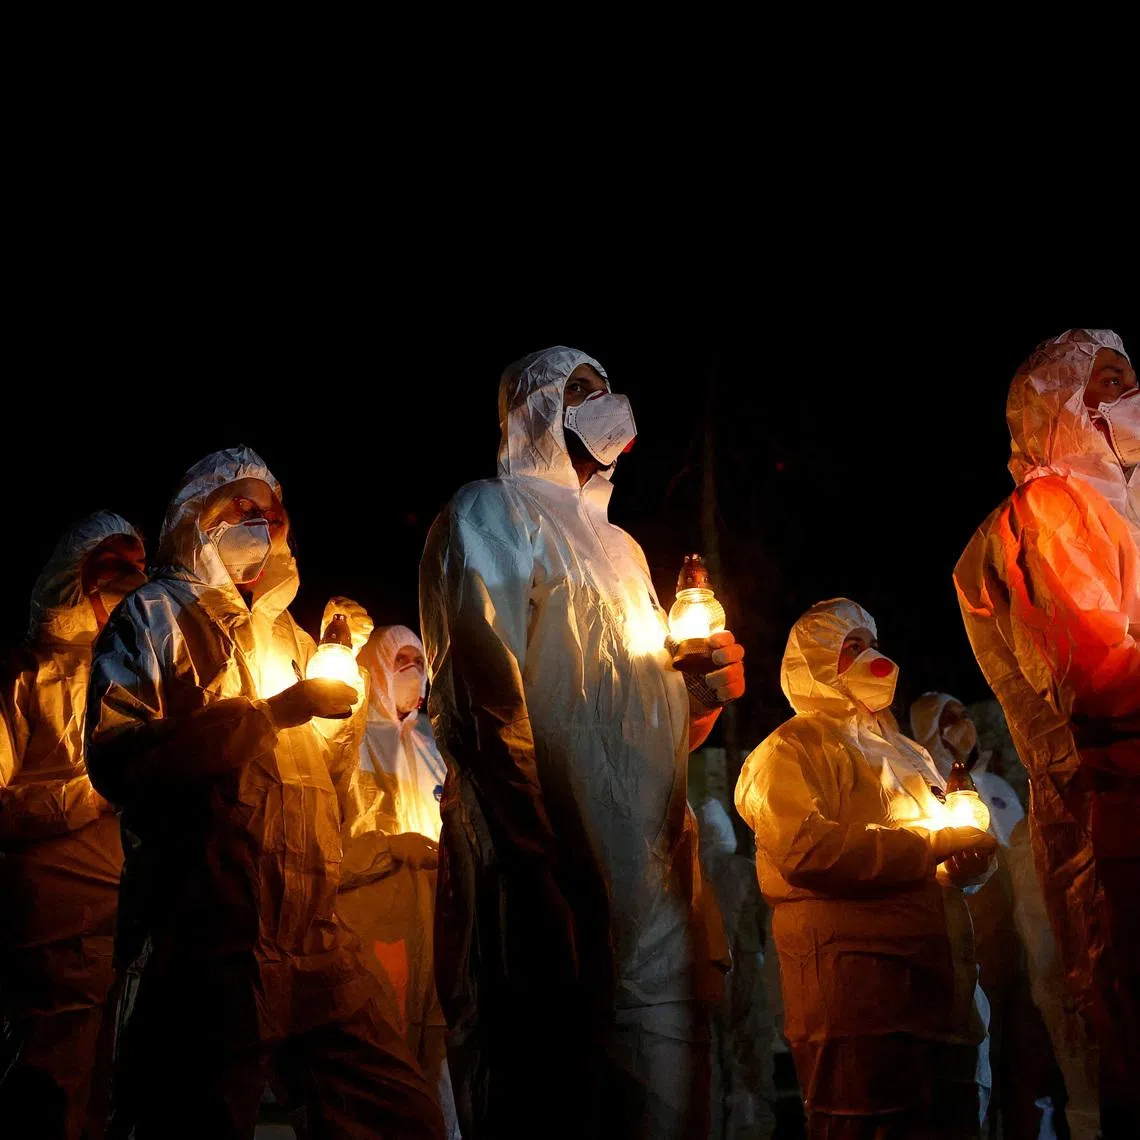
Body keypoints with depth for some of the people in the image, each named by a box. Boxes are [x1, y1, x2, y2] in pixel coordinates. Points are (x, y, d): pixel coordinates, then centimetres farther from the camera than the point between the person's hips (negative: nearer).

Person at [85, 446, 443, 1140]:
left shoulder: (288, 635, 25)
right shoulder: (156, 618, 4)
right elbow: (116, 758, -14)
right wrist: (270, 713, -15)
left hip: (316, 943, 7)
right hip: (208, 945, -6)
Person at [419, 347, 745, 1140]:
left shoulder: (616, 548, 28)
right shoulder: (491, 518, 3)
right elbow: (490, 705, -11)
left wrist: (704, 690, 8)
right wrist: (550, 862, -21)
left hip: (654, 870, 8)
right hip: (560, 869, -8)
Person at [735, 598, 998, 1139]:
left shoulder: (902, 752, 28)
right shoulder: (790, 749, 2)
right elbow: (807, 847, -15)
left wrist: (967, 860, 2)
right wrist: (932, 845, -12)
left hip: (942, 984, 8)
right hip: (855, 986, -8)